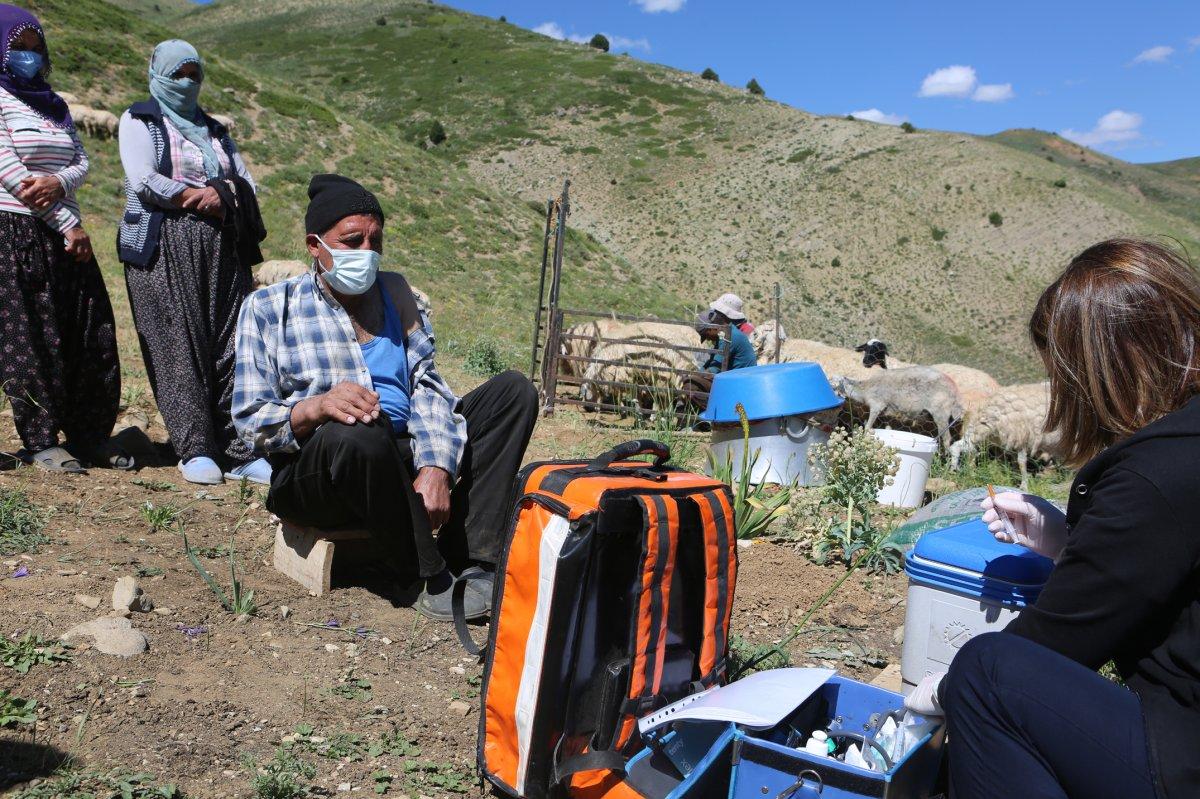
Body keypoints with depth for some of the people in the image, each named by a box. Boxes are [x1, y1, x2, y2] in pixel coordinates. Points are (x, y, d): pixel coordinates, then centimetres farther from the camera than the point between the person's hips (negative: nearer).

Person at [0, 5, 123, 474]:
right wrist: (68, 224, -12)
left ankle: (89, 437, 11)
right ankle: (41, 443, 3)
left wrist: (59, 182, -13)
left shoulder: (54, 104, 19)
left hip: (64, 237, 6)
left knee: (91, 335, 3)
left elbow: (82, 162, 10)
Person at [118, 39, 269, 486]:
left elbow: (245, 181, 15)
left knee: (230, 344, -4)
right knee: (180, 346, -8)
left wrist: (218, 193, -4)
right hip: (165, 245, -4)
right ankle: (195, 450, -4)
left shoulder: (212, 129, 25)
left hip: (221, 246, 4)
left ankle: (238, 452, -4)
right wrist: (202, 197, -3)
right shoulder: (139, 120, 9)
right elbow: (143, 181, -6)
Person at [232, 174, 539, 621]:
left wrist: (436, 468, -17)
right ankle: (426, 576, -19)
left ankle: (469, 560, -22)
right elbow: (250, 420, -5)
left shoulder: (395, 292, 12)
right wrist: (316, 407, -28)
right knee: (356, 433, -39)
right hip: (312, 477, -4)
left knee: (514, 390, -9)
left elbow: (426, 386, 1)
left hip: (402, 460, 5)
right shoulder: (268, 308, 2)